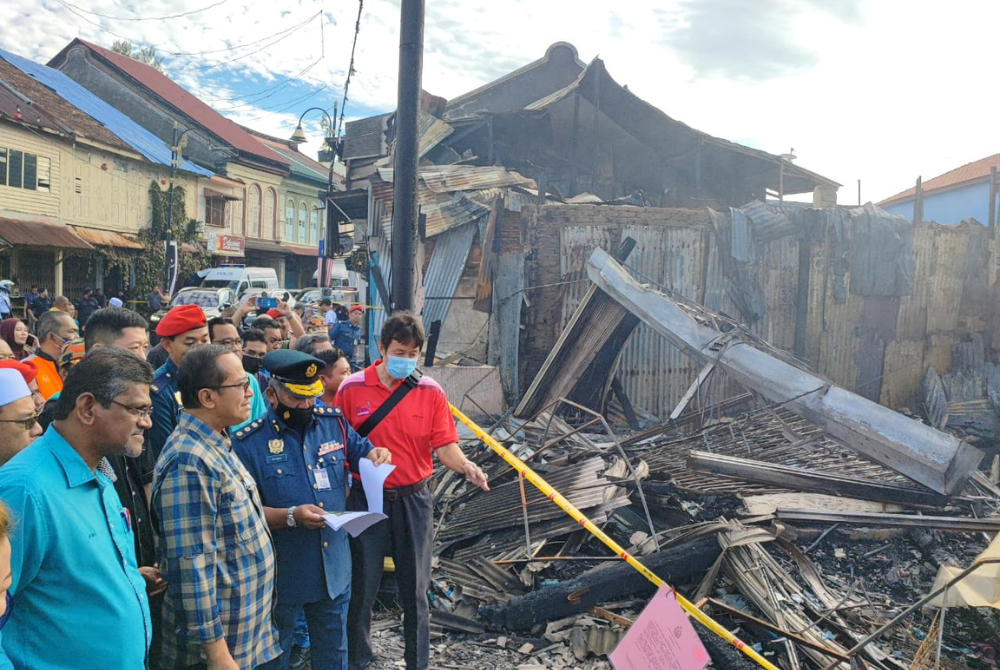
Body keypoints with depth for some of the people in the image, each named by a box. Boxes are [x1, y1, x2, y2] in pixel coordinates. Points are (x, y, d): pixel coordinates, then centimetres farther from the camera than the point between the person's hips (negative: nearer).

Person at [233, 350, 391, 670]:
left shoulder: (334, 422, -2)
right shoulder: (248, 443, -13)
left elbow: (359, 452, 12)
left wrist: (375, 455, -12)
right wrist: (292, 516, -29)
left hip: (335, 569, 4)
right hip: (281, 574, -3)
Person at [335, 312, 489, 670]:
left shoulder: (430, 391, -4)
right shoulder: (352, 389, -7)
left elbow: (445, 446, -7)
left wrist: (466, 466, -27)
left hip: (413, 500, 1)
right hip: (366, 500, -1)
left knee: (414, 590, 11)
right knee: (362, 589, 10)